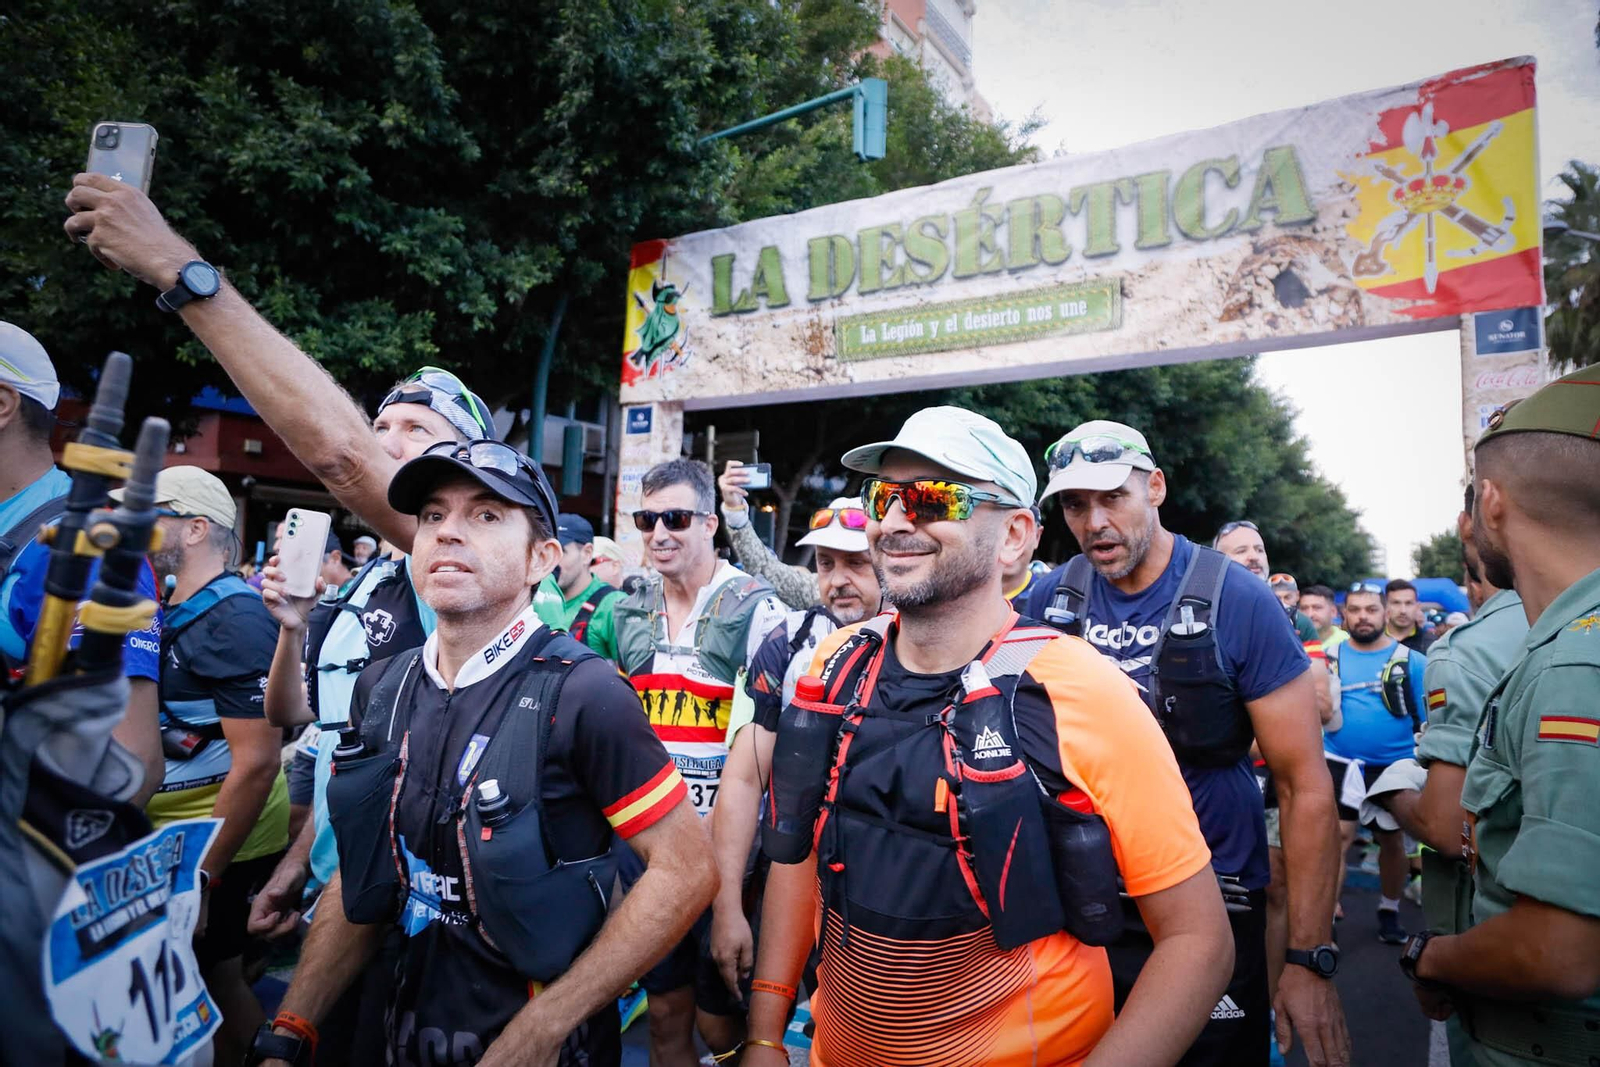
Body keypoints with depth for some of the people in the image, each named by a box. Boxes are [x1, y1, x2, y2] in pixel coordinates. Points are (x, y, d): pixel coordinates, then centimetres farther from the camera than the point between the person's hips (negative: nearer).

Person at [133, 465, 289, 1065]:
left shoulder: (233, 619, -19)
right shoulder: (174, 614, 9)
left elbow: (257, 762, -23)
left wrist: (205, 869, -20)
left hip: (221, 846, -8)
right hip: (173, 837, 8)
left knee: (215, 981, 6)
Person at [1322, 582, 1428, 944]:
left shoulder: (1412, 661, -2)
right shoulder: (1329, 658, 2)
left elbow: (1431, 720, 0)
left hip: (1395, 767, 0)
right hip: (1340, 764, 0)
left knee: (1392, 840, 15)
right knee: (1337, 835, -8)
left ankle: (1389, 910, 35)